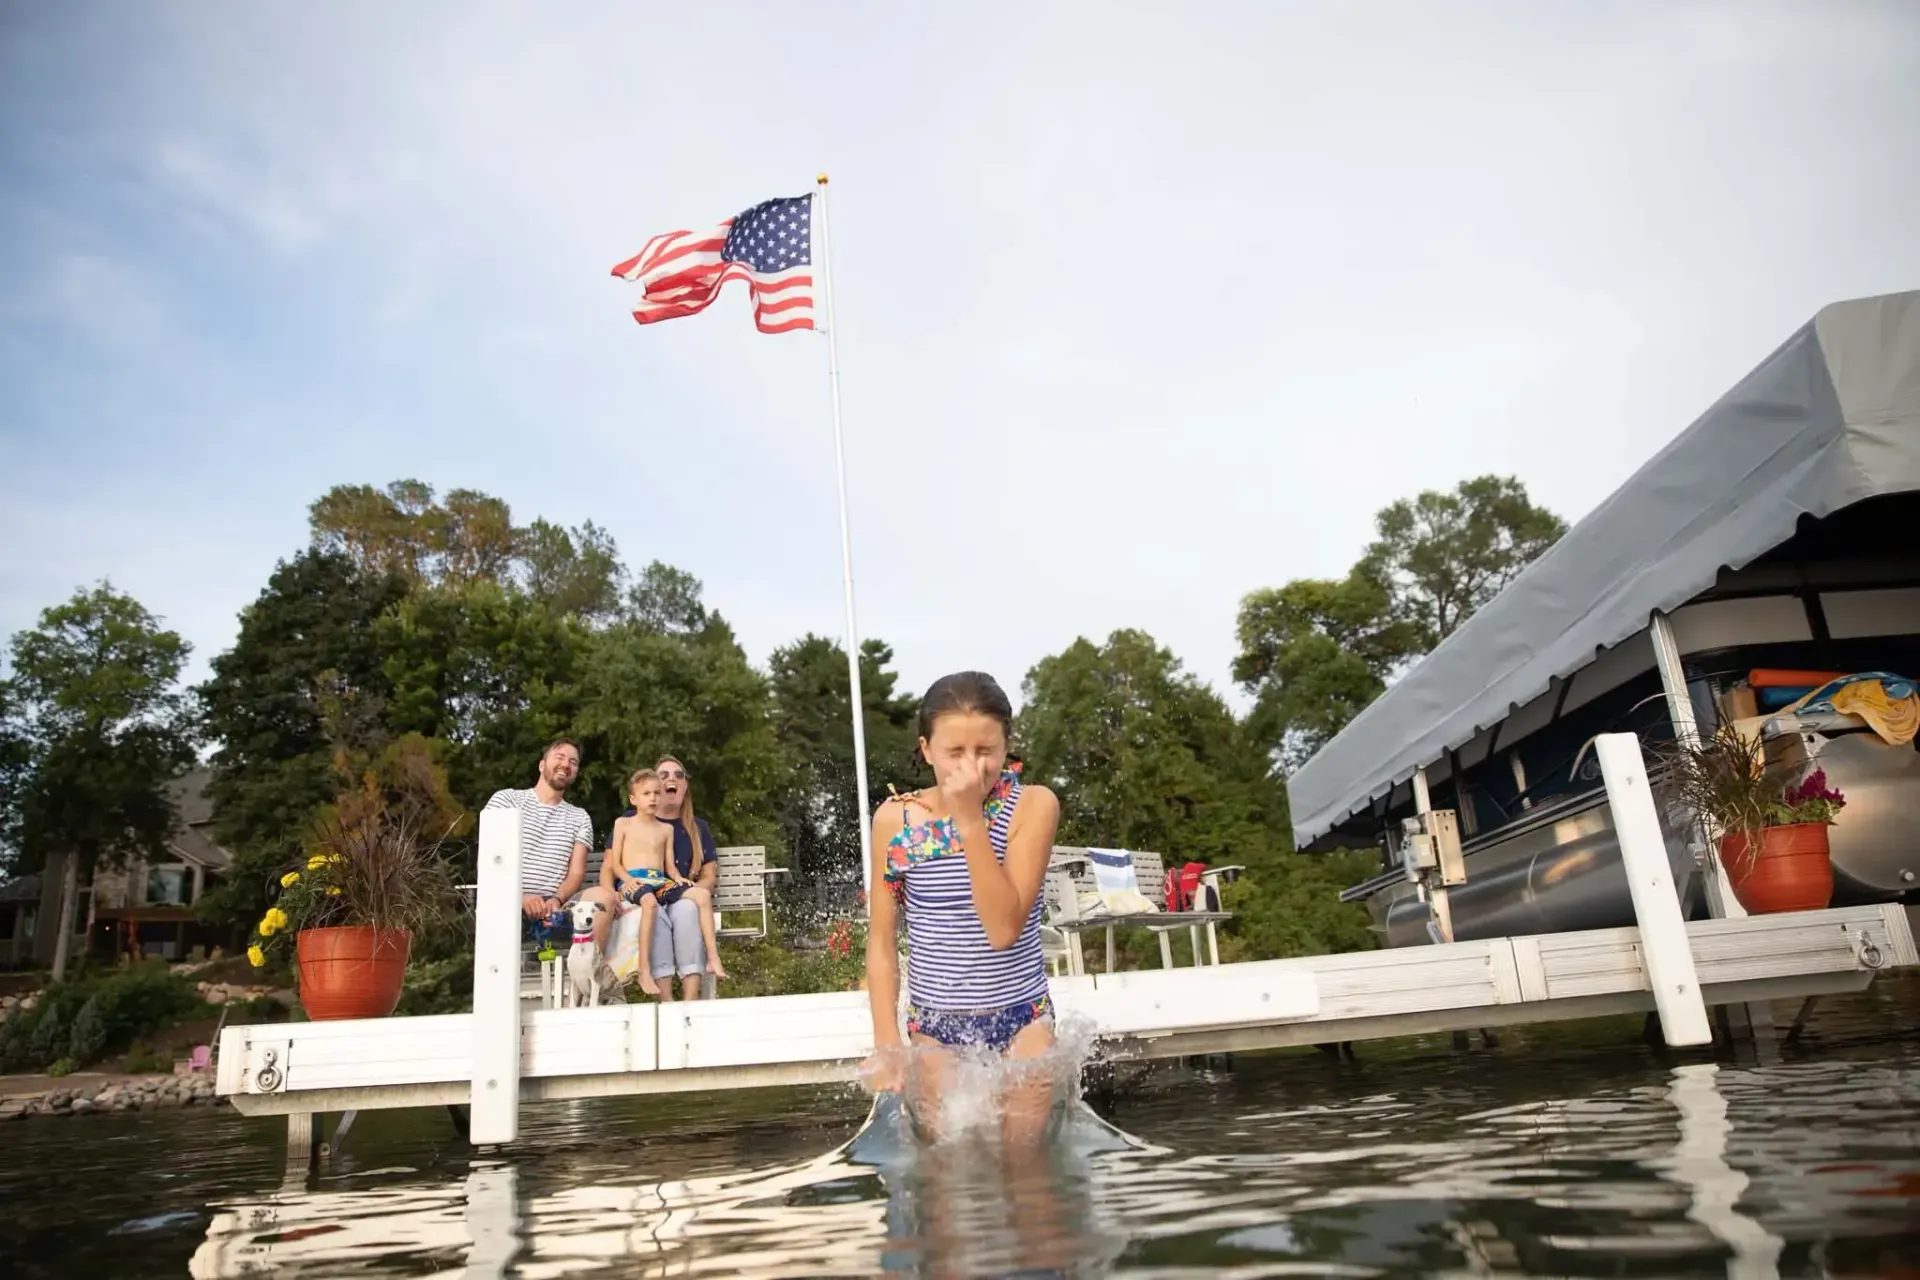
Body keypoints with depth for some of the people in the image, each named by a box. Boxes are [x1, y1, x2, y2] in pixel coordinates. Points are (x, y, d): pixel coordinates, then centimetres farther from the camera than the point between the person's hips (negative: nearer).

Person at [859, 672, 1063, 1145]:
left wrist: (971, 821, -24)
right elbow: (883, 941, 0)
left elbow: (1004, 928, -20)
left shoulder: (1033, 806, -11)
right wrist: (887, 1043, -7)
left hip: (1020, 1020, -1)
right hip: (935, 1028, 1)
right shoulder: (895, 819, -6)